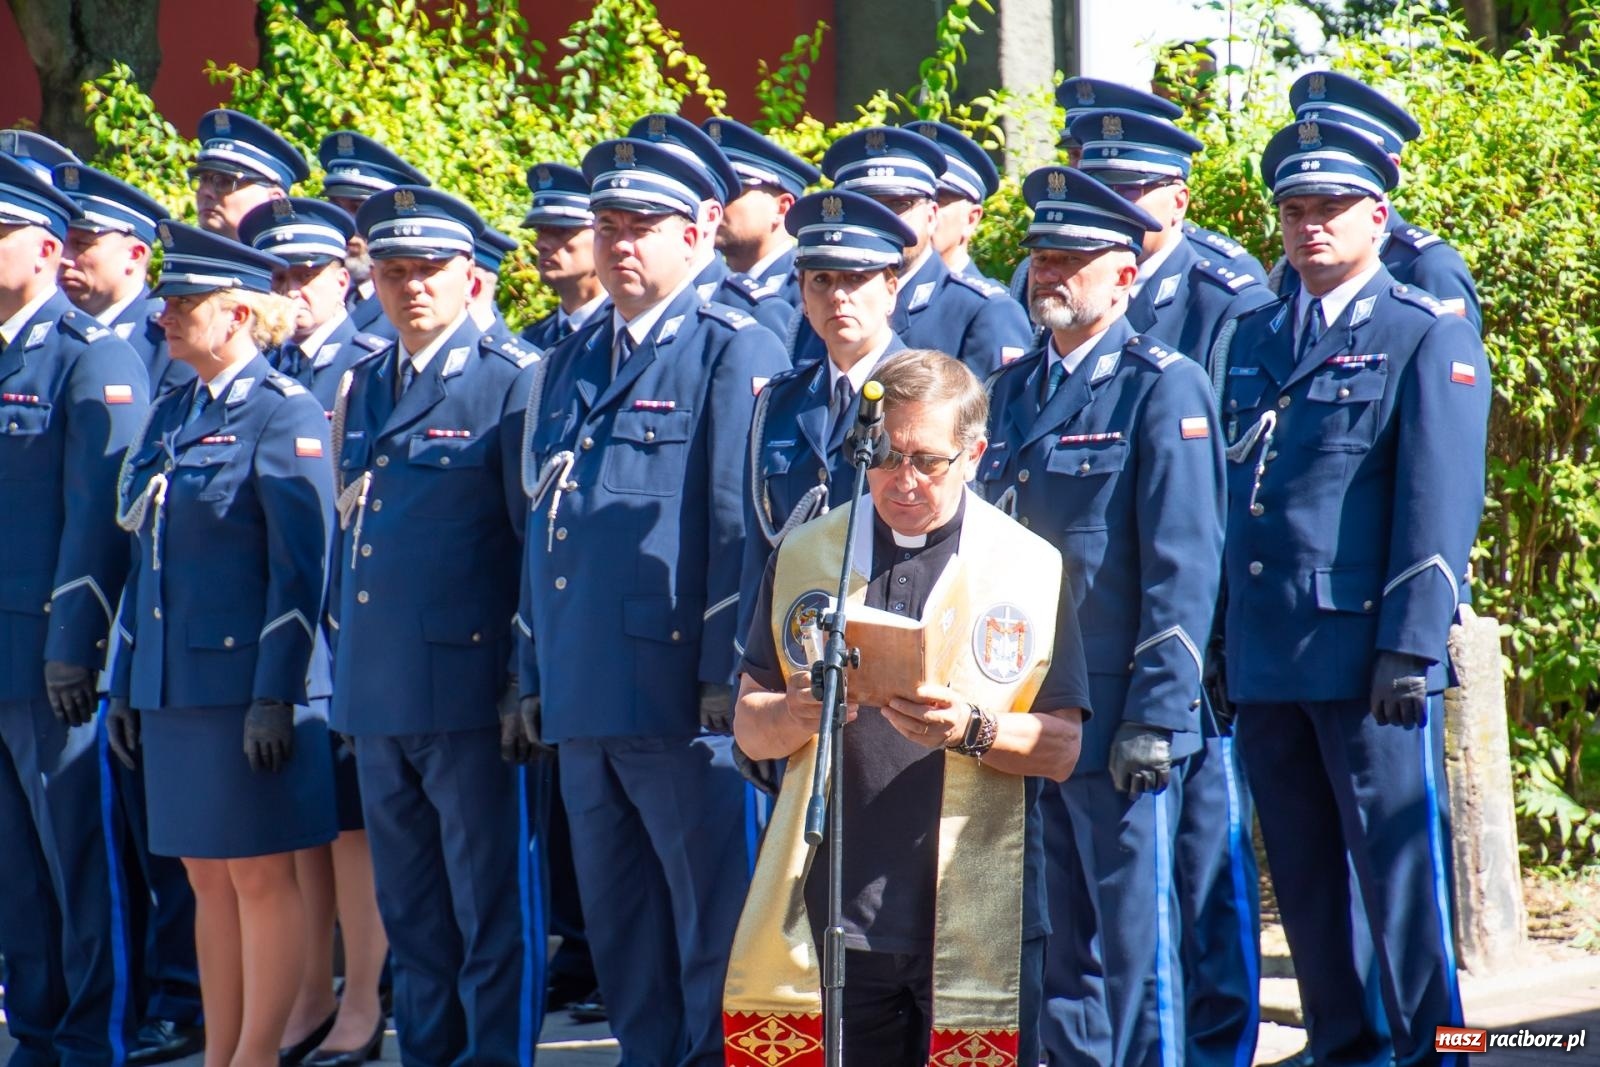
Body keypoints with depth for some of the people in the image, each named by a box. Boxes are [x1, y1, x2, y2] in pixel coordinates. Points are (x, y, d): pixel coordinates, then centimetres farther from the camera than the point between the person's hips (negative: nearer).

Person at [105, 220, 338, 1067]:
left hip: (249, 681, -8)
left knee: (258, 876, -2)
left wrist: (274, 697, -18)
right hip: (172, 682, 8)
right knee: (208, 880, 11)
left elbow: (301, 566, -13)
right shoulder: (171, 415, 15)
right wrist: (126, 682, 15)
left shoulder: (283, 414, -9)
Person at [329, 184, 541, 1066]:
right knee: (410, 910, 13)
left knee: (491, 902, -2)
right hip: (376, 693, 7)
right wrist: (341, 660, 16)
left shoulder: (508, 386, -5)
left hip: (468, 688, -7)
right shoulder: (359, 389, 15)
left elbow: (543, 541, -7)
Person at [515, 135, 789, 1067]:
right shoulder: (567, 368, 18)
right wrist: (535, 675, 16)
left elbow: (745, 526, -10)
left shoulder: (736, 354, -4)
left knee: (712, 921, -2)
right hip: (585, 701, 7)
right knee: (620, 928, 12)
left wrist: (726, 674, -15)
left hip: (682, 699, -7)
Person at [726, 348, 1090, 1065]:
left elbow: (1061, 749, 1)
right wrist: (797, 715, -11)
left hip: (975, 922, -2)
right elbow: (750, 728, 11)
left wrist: (971, 731, -18)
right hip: (830, 918, 2)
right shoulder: (805, 557, 12)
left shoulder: (1031, 568, 4)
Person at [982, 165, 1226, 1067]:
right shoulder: (1015, 390, 14)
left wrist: (1154, 716, -17)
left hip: (1117, 719, -7)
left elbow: (1184, 566, -12)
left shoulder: (1163, 389, -7)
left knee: (1136, 940, -2)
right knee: (1055, 943, 11)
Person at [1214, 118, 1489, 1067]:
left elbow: (1440, 505, -9)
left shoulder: (1429, 339, -2)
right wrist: (1219, 644, 11)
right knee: (1304, 876, 11)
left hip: (1365, 655, -6)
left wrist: (1409, 649, -16)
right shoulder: (1255, 340, 16)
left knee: (1399, 866, -4)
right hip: (1265, 659, 6)